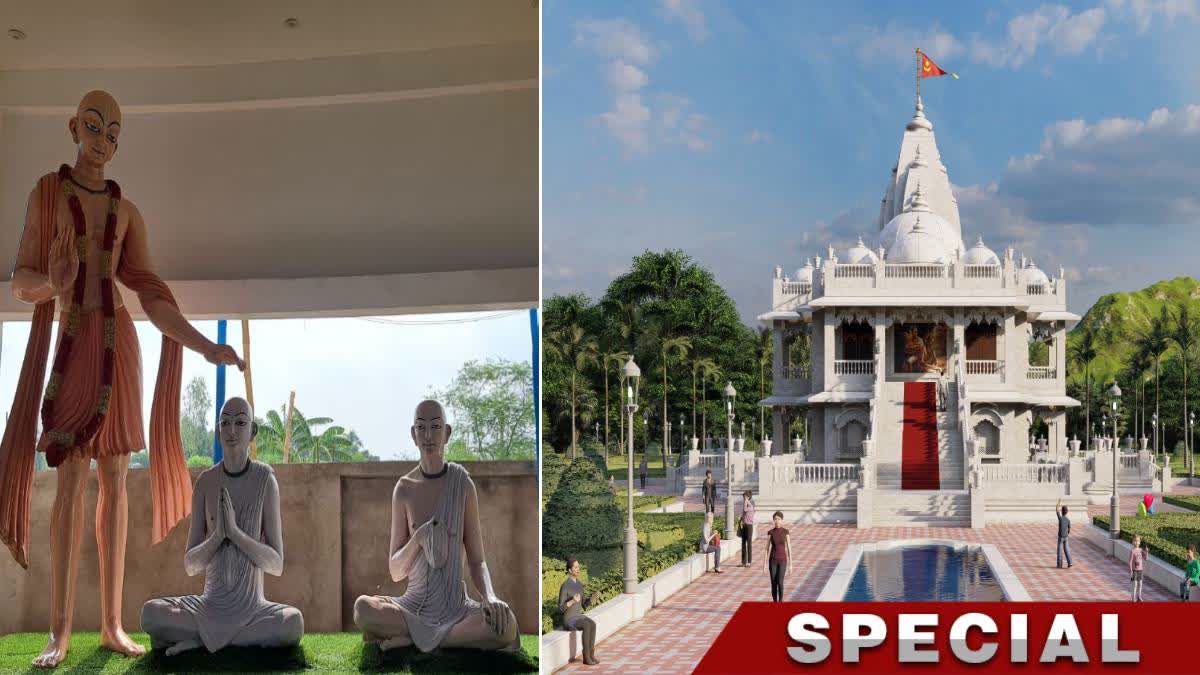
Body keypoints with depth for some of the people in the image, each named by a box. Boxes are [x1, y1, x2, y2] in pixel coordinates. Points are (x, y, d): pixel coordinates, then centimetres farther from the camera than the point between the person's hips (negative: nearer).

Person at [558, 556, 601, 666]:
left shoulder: (580, 584, 10)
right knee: (587, 626, -34)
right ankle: (586, 657, -25)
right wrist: (573, 601, -30)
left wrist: (592, 598, -6)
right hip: (569, 619, -6)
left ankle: (591, 654, -25)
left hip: (580, 616, 6)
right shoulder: (564, 586, -14)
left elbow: (584, 606, 13)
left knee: (592, 624, -27)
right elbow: (561, 608, -14)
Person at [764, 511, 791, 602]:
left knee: (780, 582, -16)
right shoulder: (770, 532, 0)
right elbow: (767, 548, 3)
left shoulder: (785, 531, -2)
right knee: (773, 583, 2)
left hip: (782, 560, -1)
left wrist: (790, 564, -2)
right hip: (773, 560, 1)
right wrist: (766, 564, 0)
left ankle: (780, 602, 1)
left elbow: (789, 547, 0)